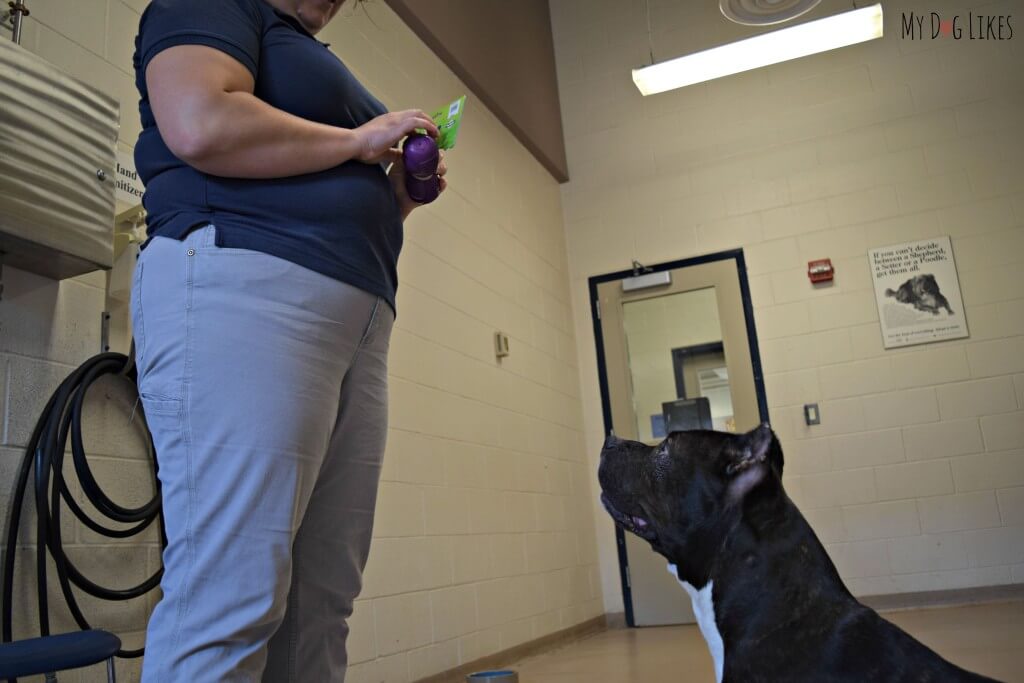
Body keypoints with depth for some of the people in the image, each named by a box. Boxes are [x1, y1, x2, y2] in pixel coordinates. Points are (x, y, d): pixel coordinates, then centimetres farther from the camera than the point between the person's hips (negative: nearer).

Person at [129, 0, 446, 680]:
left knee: (322, 602, 2)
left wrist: (395, 194, 16)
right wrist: (360, 141, -1)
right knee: (232, 596, -13)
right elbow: (200, 125, -13)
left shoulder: (316, 62, 34)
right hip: (242, 290, -8)